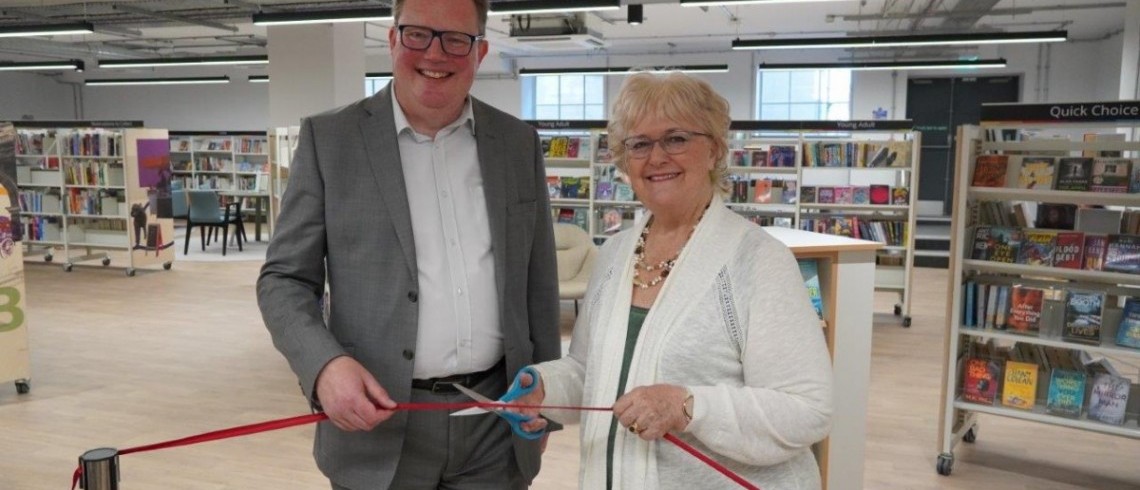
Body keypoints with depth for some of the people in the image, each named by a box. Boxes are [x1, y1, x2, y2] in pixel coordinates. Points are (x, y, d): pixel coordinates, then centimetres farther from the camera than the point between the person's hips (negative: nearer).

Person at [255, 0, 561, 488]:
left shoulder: (519, 142, 4)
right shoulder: (329, 138, -3)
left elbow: (538, 284, 9)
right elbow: (283, 279, -2)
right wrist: (325, 364, -20)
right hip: (378, 421, -2)